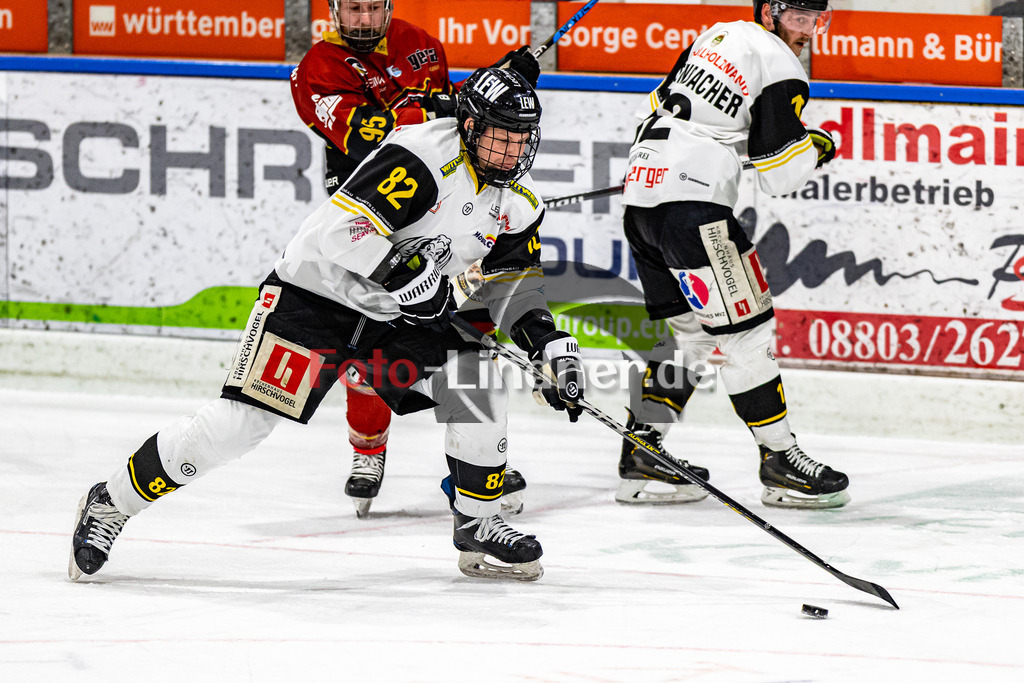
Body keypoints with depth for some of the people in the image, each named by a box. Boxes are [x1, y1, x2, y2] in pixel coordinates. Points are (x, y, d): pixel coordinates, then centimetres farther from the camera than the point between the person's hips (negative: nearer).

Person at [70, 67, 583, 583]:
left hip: (401, 316, 7)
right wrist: (402, 266, -36)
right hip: (318, 289, -7)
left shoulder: (518, 202, 1)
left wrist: (546, 339, 1)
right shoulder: (426, 157, -24)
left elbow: (513, 279, 15)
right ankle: (112, 502, 0)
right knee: (240, 420, -13)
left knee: (477, 381, -12)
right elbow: (339, 232, -30)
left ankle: (478, 527, 5)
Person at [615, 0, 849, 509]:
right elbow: (780, 176, -10)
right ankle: (779, 463, -1)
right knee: (745, 329, -4)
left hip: (642, 198, 9)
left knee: (689, 329, 17)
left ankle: (640, 463, 14)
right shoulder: (781, 71, -8)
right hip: (691, 204, -9)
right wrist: (816, 147, 9)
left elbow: (662, 102, 27)